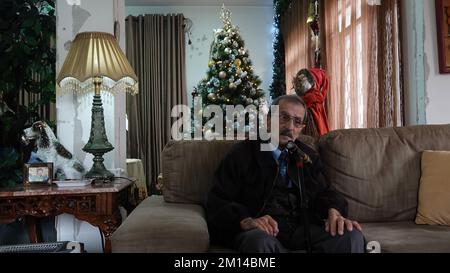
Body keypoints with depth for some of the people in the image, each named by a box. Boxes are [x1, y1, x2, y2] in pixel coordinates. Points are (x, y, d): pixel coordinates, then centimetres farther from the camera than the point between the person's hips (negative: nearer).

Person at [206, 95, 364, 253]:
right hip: (262, 231, -4)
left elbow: (323, 193, 18)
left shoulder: (308, 156, 20)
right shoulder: (243, 154, 4)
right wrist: (246, 221, -22)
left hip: (301, 228, 5)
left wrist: (334, 211, -8)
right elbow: (217, 202, -2)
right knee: (261, 241, -40)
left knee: (352, 236, -21)